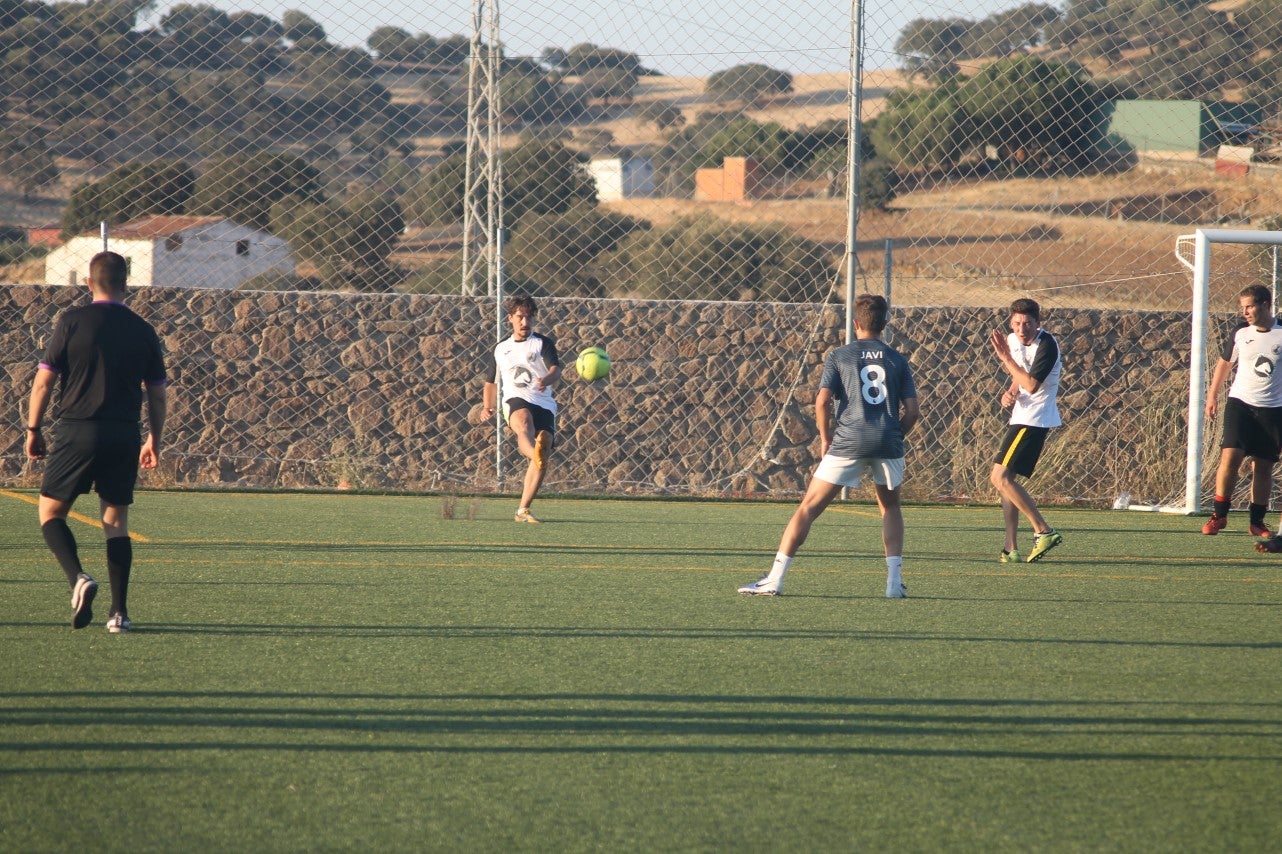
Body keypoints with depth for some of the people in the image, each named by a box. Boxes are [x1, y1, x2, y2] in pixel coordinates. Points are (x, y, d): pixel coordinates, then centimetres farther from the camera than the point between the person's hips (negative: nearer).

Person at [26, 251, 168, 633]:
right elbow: (157, 394, 11)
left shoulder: (71, 322, -3)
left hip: (77, 432, -3)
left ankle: (78, 578, -17)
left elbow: (44, 381, -4)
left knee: (51, 511, 8)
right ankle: (119, 612, 5)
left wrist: (33, 429, 6)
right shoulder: (143, 331, 6)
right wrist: (154, 440, 23)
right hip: (124, 437, 3)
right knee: (116, 521, 12)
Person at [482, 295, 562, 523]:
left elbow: (556, 370, -6)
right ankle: (535, 454, -75)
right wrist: (487, 407, 15)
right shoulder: (500, 349, 24)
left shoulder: (543, 344, 12)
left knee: (544, 444, -17)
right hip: (516, 401, 0)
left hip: (544, 404, 0)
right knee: (524, 421, -37)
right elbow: (491, 382, 35)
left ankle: (523, 510, -7)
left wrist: (547, 380, -31)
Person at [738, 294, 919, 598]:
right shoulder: (897, 360, 12)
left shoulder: (839, 356, 7)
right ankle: (894, 580, 13)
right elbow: (913, 410, 6)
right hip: (887, 444, 2)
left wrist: (825, 439, 9)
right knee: (890, 507, 25)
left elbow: (822, 402, -5)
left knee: (809, 507, 1)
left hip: (848, 442, -2)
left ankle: (774, 579, -5)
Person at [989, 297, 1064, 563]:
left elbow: (1031, 384, -25)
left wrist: (1005, 358, -20)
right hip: (1022, 418, 10)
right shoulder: (1013, 341, 8)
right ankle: (1011, 549, 11)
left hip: (1034, 419, -10)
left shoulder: (1046, 345, -18)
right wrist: (1009, 394, 3)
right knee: (1004, 480, 9)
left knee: (1001, 477, -15)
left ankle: (1043, 531, -14)